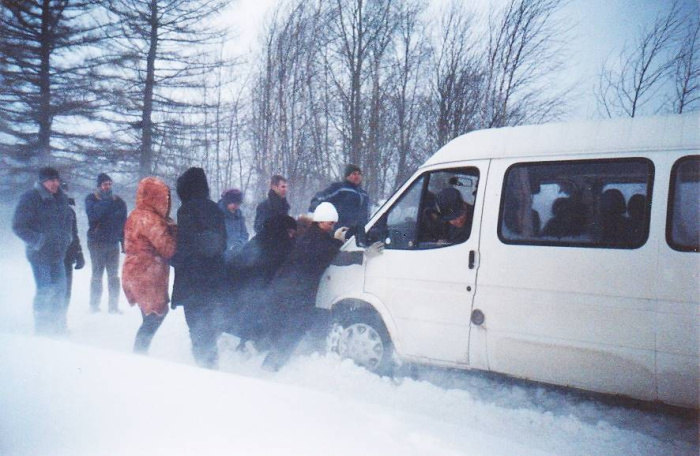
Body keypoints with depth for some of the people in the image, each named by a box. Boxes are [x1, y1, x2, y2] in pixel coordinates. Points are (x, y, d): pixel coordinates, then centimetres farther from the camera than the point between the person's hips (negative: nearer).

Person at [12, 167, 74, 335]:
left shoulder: (61, 198, 7)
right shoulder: (30, 198, -13)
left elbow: (67, 219, 23)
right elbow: (18, 226, -13)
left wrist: (67, 237, 8)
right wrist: (37, 241, -20)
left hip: (58, 252, 7)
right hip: (40, 254, -7)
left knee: (60, 289, 13)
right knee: (45, 290, -5)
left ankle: (58, 326, 27)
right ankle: (42, 329, 8)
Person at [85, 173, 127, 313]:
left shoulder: (119, 201, 9)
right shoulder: (91, 199, 1)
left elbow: (124, 223, 8)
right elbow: (93, 214, -21)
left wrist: (124, 242, 2)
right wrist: (107, 201, -22)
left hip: (113, 244, 3)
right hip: (97, 243, -3)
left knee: (114, 276, 4)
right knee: (97, 275, 0)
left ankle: (113, 306, 9)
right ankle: (94, 306, 8)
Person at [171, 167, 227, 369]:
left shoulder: (187, 210, -12)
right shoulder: (214, 209, 8)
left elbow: (183, 246, -14)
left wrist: (175, 259, 2)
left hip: (193, 280, -7)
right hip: (215, 277, 7)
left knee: (196, 324, 0)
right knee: (210, 323, 17)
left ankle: (203, 361, 1)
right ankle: (211, 360, 25)